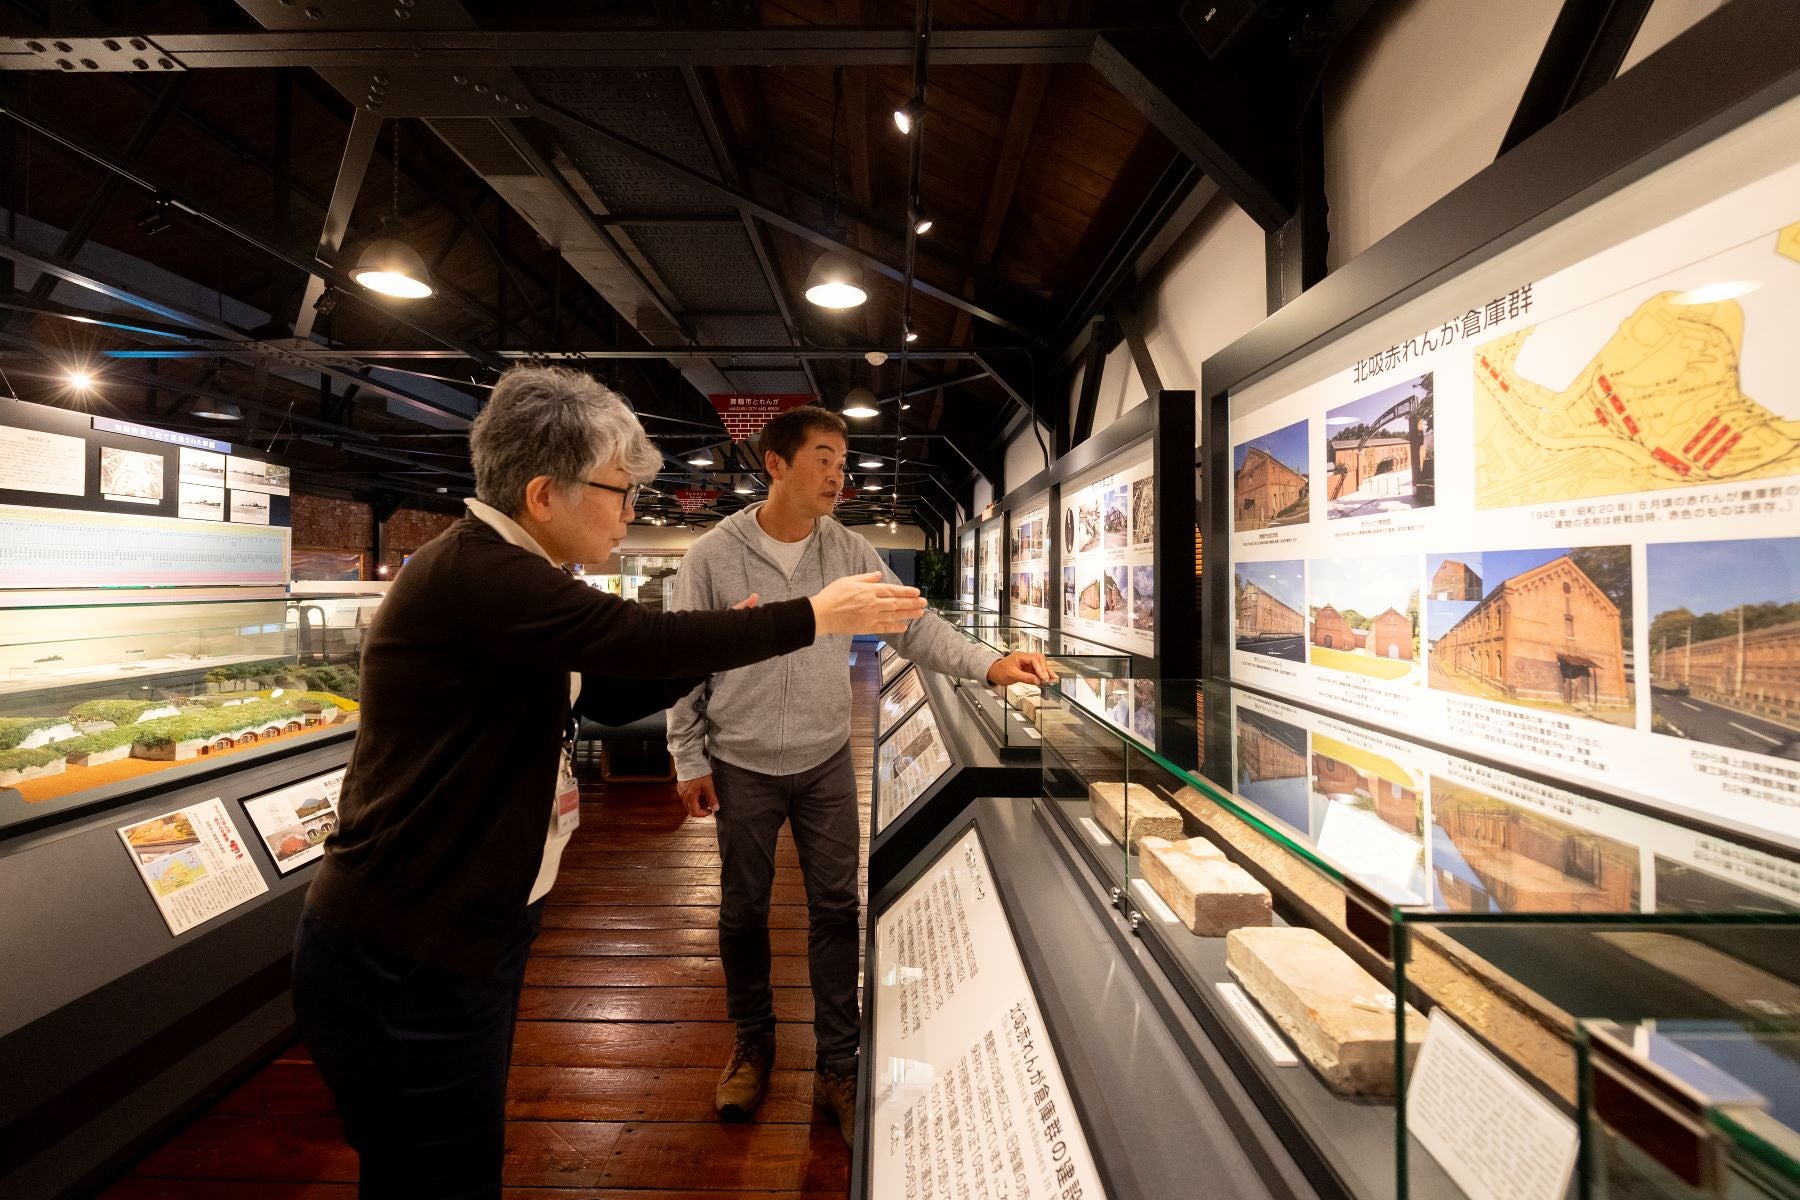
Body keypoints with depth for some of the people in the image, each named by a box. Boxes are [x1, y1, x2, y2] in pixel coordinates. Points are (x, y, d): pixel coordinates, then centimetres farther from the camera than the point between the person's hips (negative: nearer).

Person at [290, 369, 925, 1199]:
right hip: (407, 960, -9)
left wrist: (729, 642, -3)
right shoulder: (471, 575, -25)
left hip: (466, 931, 9)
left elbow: (612, 695, 9)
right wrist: (812, 617, -19)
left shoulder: (499, 575, 7)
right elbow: (646, 639, -30)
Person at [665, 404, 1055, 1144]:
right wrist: (689, 760, -4)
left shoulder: (851, 552, -4)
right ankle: (752, 1044, 41)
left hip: (827, 763, 2)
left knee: (836, 910, 10)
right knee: (743, 910, 15)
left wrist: (989, 665, -22)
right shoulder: (712, 555, -10)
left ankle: (838, 1067, 30)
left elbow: (913, 626, -7)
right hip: (742, 767, -1)